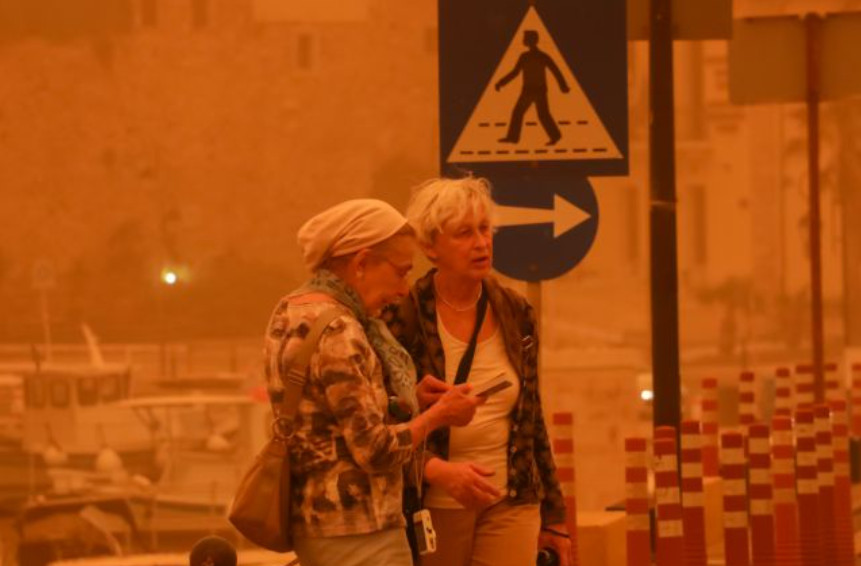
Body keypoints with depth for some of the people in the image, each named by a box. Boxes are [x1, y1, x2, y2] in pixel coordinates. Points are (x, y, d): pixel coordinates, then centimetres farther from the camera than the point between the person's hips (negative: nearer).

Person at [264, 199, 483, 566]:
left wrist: (412, 398, 10)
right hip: (358, 528, -10)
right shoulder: (337, 332, -19)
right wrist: (437, 415, -5)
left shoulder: (291, 313, 10)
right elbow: (375, 451, -19)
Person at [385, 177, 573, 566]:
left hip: (510, 505, 2)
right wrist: (438, 471, -24)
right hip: (433, 509, -2)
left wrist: (553, 515, 15)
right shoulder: (402, 318, -7)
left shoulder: (516, 314, 6)